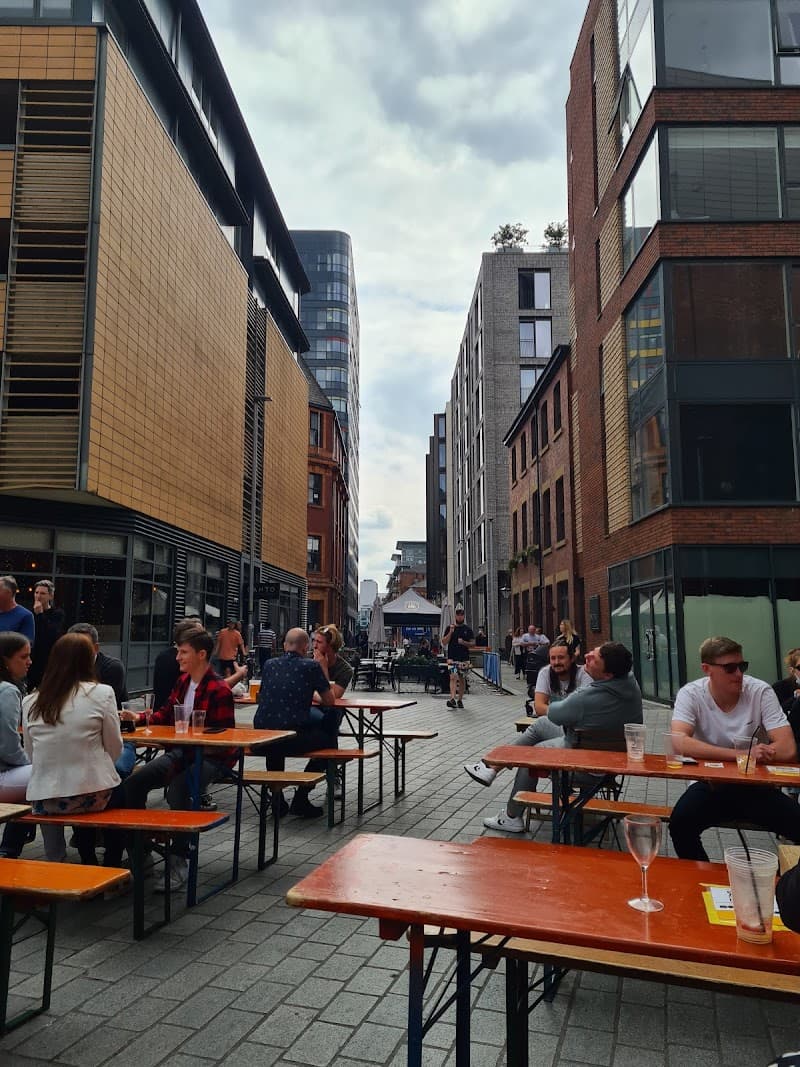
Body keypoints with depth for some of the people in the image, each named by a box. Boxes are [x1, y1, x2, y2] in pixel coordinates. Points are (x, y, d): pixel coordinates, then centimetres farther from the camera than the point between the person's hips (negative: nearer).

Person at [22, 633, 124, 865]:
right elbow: (115, 749, -2)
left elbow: (32, 756, 9)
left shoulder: (30, 702, 3)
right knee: (120, 794, 29)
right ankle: (111, 870, 33)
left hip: (43, 801, 3)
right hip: (92, 796, -3)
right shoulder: (102, 693, -8)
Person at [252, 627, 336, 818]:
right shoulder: (312, 666, -1)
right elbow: (330, 701, 6)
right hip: (293, 738, -5)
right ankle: (300, 799, 17)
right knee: (328, 740, 21)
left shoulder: (269, 664, 12)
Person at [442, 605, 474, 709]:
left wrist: (464, 643, -11)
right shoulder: (449, 628, 5)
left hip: (464, 658, 2)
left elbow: (473, 643, 7)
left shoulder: (467, 629, 8)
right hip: (452, 658, -2)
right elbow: (444, 642, 0)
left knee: (462, 679, 8)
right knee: (453, 677, -15)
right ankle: (452, 699, -25)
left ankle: (460, 700, 18)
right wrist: (451, 632, -12)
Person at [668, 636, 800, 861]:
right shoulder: (691, 694, -11)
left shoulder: (761, 692, -10)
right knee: (680, 823, -27)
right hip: (711, 785, -1)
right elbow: (680, 743, -26)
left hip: (756, 786, 1)